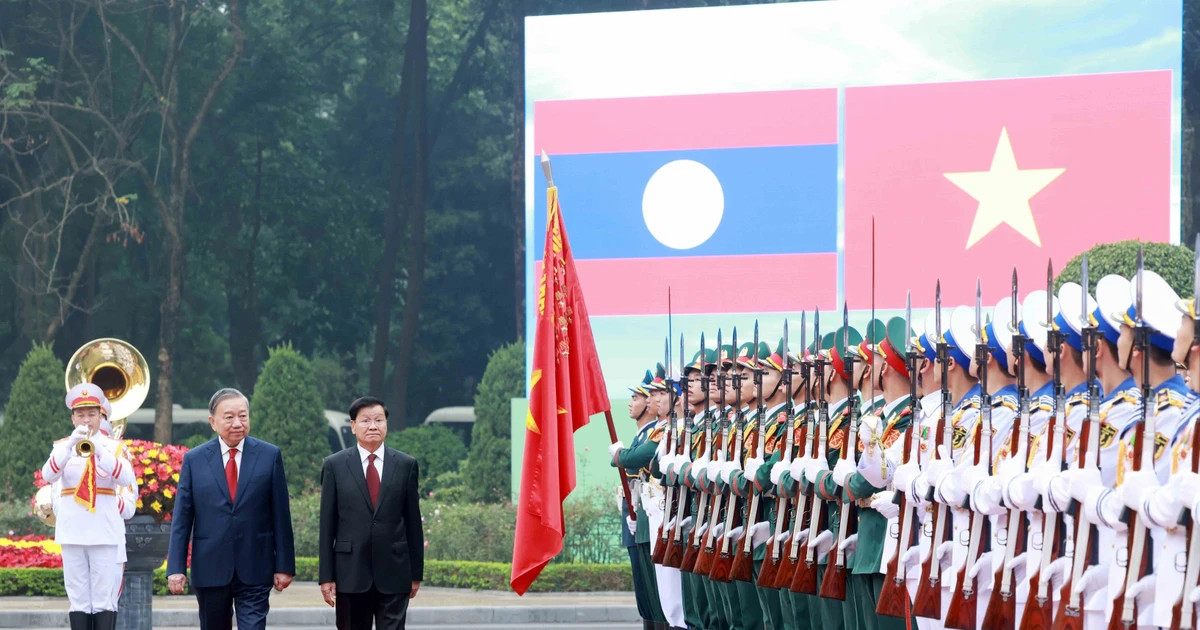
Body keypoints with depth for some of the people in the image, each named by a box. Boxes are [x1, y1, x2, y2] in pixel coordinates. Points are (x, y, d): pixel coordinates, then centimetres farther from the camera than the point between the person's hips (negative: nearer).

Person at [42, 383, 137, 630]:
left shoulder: (115, 447, 6)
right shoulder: (62, 446, 9)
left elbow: (127, 479, -12)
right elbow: (48, 475, -9)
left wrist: (98, 450, -23)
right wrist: (71, 445, -21)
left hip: (106, 533, -1)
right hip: (72, 533, 1)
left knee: (105, 601, -3)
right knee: (79, 601, 2)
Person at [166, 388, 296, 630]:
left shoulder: (270, 456, 2)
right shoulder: (194, 460, 4)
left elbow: (280, 516, 3)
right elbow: (181, 519, 3)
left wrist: (284, 565, 0)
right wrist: (176, 568, -4)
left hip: (254, 571, -1)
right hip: (210, 570, 2)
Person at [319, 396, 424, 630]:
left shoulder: (406, 465, 5)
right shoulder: (335, 466, 3)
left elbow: (413, 521, 7)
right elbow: (327, 524, 2)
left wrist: (416, 572, 7)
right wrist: (326, 576, -2)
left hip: (394, 572, 0)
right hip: (351, 573, 0)